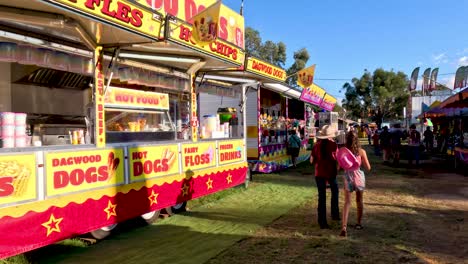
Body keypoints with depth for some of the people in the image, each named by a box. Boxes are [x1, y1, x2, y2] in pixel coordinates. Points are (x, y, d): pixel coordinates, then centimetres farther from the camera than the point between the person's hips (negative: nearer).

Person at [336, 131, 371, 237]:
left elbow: (339, 166, -7)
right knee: (359, 201, 19)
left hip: (347, 177, 0)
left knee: (347, 202, 3)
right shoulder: (361, 151, -10)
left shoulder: (342, 151, -8)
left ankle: (344, 227, -11)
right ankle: (359, 223, 34)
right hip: (358, 176, 0)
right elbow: (368, 168, -7)